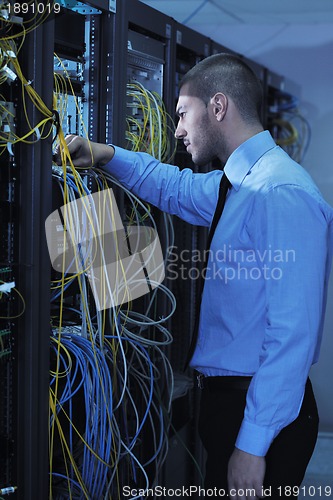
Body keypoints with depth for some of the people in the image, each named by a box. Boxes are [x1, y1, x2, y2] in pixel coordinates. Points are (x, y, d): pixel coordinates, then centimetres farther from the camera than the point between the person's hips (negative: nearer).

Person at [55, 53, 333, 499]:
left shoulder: (283, 194, -22)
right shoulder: (238, 184, 10)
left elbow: (292, 332, -26)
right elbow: (176, 187, 31)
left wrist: (252, 446, -25)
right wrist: (103, 154, 19)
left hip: (263, 411, -9)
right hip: (226, 396, 9)